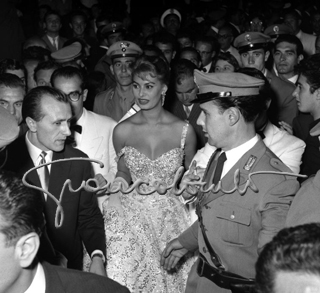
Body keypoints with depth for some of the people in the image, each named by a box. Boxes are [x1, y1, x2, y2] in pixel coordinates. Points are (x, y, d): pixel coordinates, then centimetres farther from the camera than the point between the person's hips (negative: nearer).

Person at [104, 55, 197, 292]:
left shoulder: (184, 130, -3)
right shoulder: (122, 131, -1)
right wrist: (121, 181, -1)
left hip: (170, 213, 0)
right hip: (133, 211, 0)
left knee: (169, 272, -8)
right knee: (124, 271, -15)